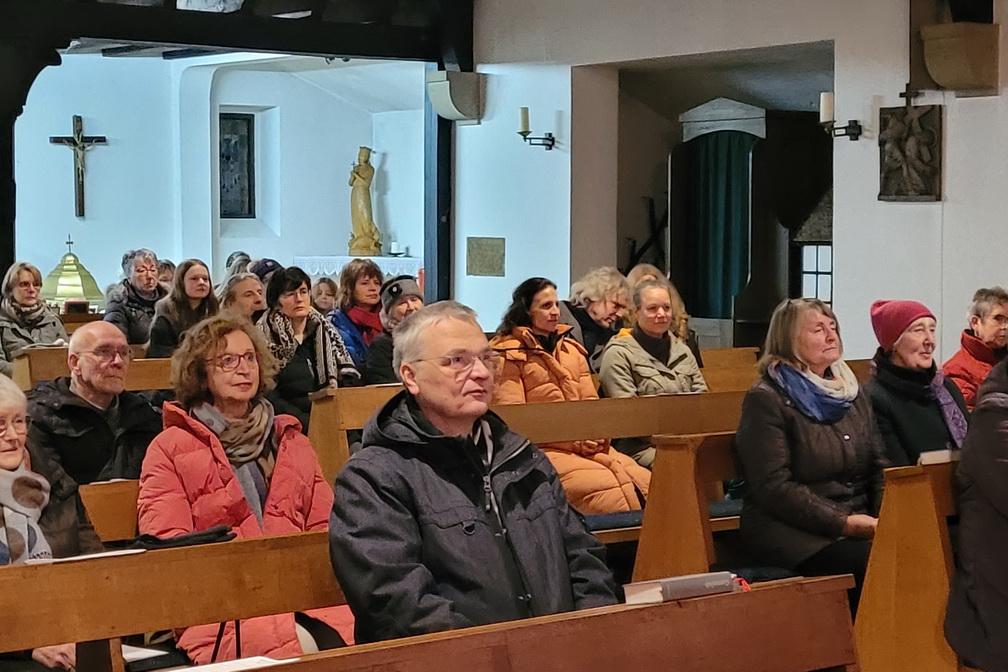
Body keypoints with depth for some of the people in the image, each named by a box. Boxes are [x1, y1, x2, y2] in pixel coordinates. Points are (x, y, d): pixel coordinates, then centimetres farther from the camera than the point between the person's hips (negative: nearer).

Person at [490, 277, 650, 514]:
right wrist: (572, 438, -11)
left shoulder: (572, 349, 23)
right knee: (607, 486, -33)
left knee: (645, 481, -22)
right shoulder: (510, 354, 3)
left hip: (588, 446, 6)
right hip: (542, 449, -6)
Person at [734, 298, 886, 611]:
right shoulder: (766, 399, -3)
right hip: (792, 532, -6)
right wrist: (842, 523, -17)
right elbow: (774, 487, -11)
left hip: (859, 524, 6)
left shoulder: (851, 392, 19)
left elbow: (878, 466, 18)